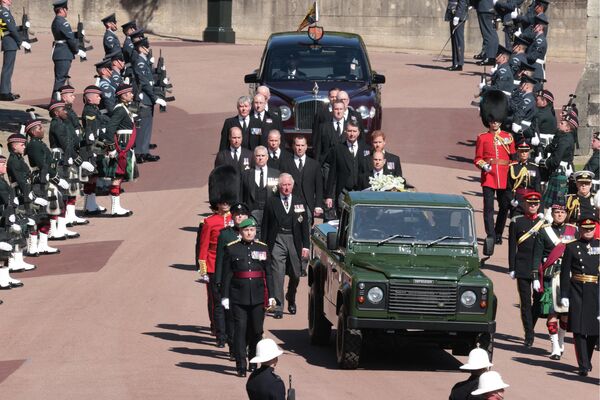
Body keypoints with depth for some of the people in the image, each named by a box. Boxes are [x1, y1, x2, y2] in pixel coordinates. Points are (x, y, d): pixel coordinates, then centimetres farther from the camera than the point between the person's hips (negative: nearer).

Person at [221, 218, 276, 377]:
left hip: (258, 297, 2)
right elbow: (226, 274, 0)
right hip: (239, 296, -2)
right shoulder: (232, 249, 1)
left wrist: (270, 296, 6)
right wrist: (225, 296, -4)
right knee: (240, 330, -5)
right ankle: (241, 366, -6)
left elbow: (268, 274, 10)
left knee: (257, 330, 7)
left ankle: (254, 362, 24)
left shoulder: (263, 249, 7)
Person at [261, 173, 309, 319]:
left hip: (294, 241, 2)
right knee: (277, 275, -8)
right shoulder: (271, 202, 1)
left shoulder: (300, 202, 7)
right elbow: (265, 225, 2)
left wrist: (305, 246, 1)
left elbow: (304, 225, 7)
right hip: (277, 241, -2)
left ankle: (291, 299, 39)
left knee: (296, 274, 12)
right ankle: (278, 307, -6)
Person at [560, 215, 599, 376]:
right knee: (579, 330, -6)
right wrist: (564, 295, -6)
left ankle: (587, 361, 25)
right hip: (578, 294, -2)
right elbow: (565, 273, 0)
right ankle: (583, 366, -3)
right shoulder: (572, 247, 3)